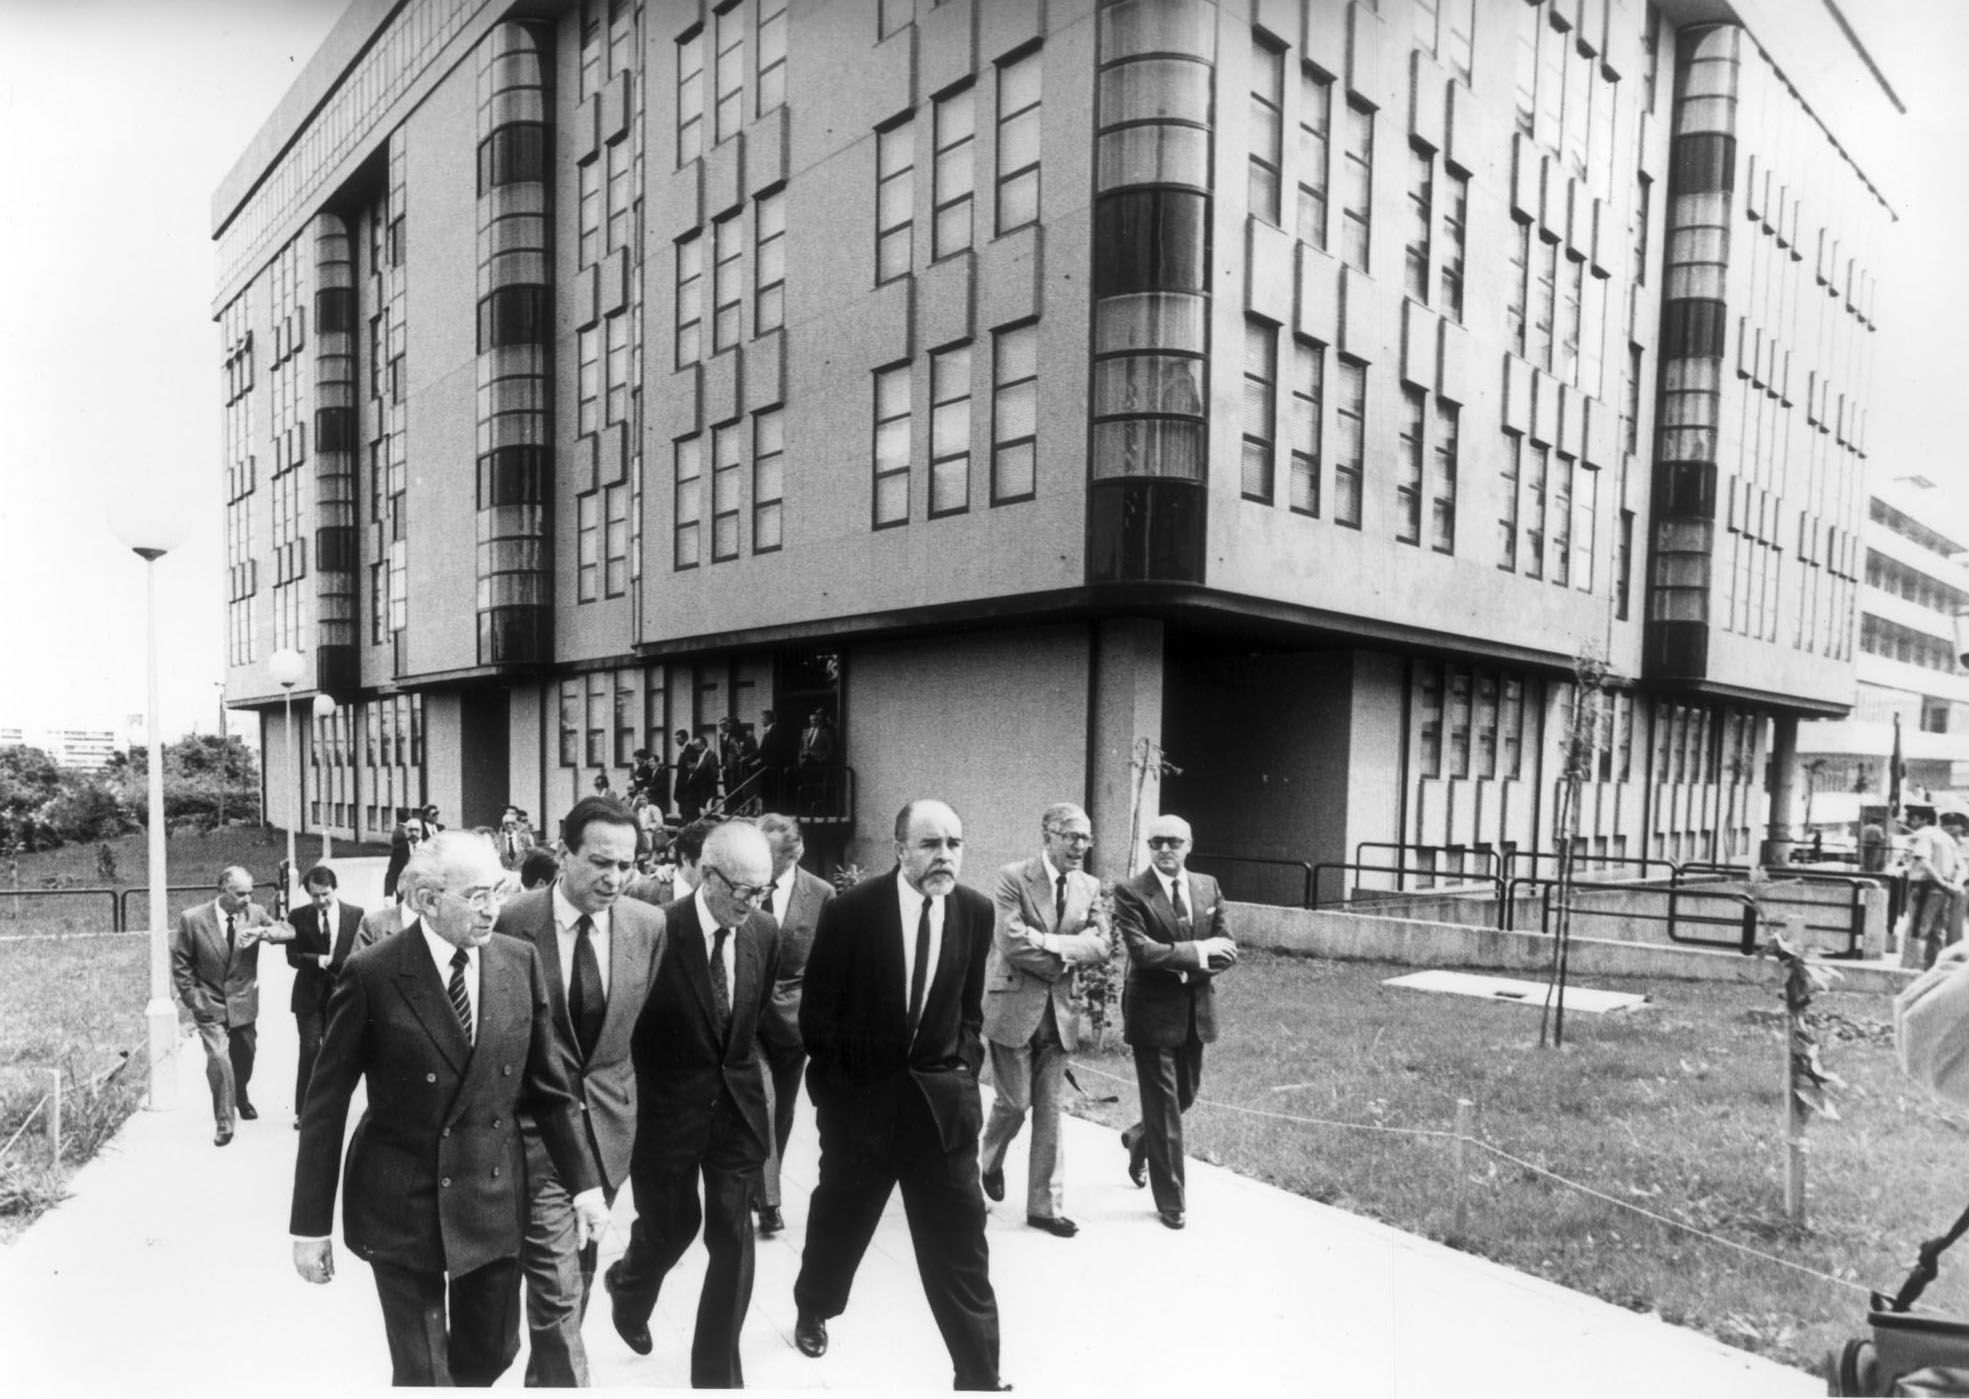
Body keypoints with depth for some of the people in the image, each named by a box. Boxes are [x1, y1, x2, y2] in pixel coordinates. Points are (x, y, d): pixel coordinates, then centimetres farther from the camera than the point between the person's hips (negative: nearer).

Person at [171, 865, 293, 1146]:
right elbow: (180, 962, -4)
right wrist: (192, 997, -8)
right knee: (218, 1059, -15)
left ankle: (241, 1097, 48)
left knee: (244, 1058, 18)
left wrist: (261, 932, -30)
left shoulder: (255, 913, -7)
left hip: (243, 1002, 3)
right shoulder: (192, 919, -12)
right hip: (210, 1005, -3)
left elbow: (289, 932, -11)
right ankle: (223, 1123, 0)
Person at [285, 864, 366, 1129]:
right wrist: (318, 960, -19)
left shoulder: (355, 915, -1)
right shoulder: (299, 916, 0)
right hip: (309, 995, 0)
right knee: (310, 1050, -5)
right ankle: (303, 1111, 6)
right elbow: (292, 957, -4)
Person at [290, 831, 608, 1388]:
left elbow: (550, 1083, 3)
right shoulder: (372, 975, -13)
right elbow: (326, 1105, -7)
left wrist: (584, 1181, 1)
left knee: (490, 1353, 15)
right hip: (402, 1206, -3)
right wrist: (311, 1226, -5)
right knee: (422, 1373, 6)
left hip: (494, 1198, 3)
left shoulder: (520, 961, -4)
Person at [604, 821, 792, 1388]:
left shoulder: (764, 932, -6)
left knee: (733, 1235, 4)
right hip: (668, 1103, -3)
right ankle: (627, 1284, 49)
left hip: (737, 1102, 3)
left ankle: (718, 1372, 22)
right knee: (671, 1224, 13)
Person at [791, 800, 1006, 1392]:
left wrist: (964, 1063, 1)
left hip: (942, 1098, 1)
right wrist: (836, 1082, -4)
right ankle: (812, 1310, 50)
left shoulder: (976, 910, -4)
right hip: (859, 1096, -1)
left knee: (960, 1242, 1)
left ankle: (979, 1376, 14)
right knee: (838, 1218, 21)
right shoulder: (851, 910, -14)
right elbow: (817, 1009, -5)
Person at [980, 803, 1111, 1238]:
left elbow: (1102, 942, -2)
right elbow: (1012, 942, -19)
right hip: (1013, 1005, -4)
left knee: (1050, 1112, 8)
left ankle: (1045, 1206, 18)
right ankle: (990, 1160, 33)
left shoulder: (1089, 886, 7)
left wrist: (1052, 943, -16)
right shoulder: (1012, 878, -11)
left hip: (1060, 1010, 5)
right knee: (1014, 1101, 1)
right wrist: (1064, 960, -11)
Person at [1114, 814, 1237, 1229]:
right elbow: (1142, 951, -21)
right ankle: (1171, 1200, 18)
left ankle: (1139, 1139, 48)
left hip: (1195, 1011, 5)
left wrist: (1184, 968, -14)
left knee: (1185, 1097, 18)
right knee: (1163, 1107, 3)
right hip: (1153, 1012, -5)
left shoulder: (1208, 886, 5)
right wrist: (1197, 952, -18)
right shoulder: (1130, 892, -11)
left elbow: (1226, 950, 3)